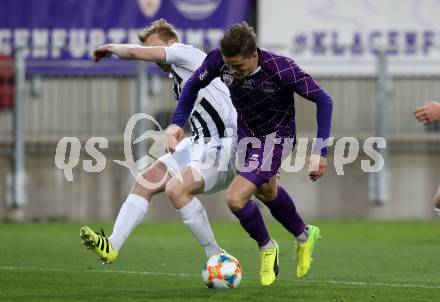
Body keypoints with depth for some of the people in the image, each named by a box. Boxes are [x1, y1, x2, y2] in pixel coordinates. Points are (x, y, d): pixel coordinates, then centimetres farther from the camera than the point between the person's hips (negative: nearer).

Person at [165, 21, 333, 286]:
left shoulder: (280, 69, -36)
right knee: (266, 192, 27)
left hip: (276, 136, -6)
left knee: (236, 199, -17)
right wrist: (177, 123, -14)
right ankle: (304, 236, 56)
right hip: (246, 132, 6)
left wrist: (321, 152, -28)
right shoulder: (219, 60, -25)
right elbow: (194, 85, -3)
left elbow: (323, 100, -25)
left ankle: (267, 247, 13)